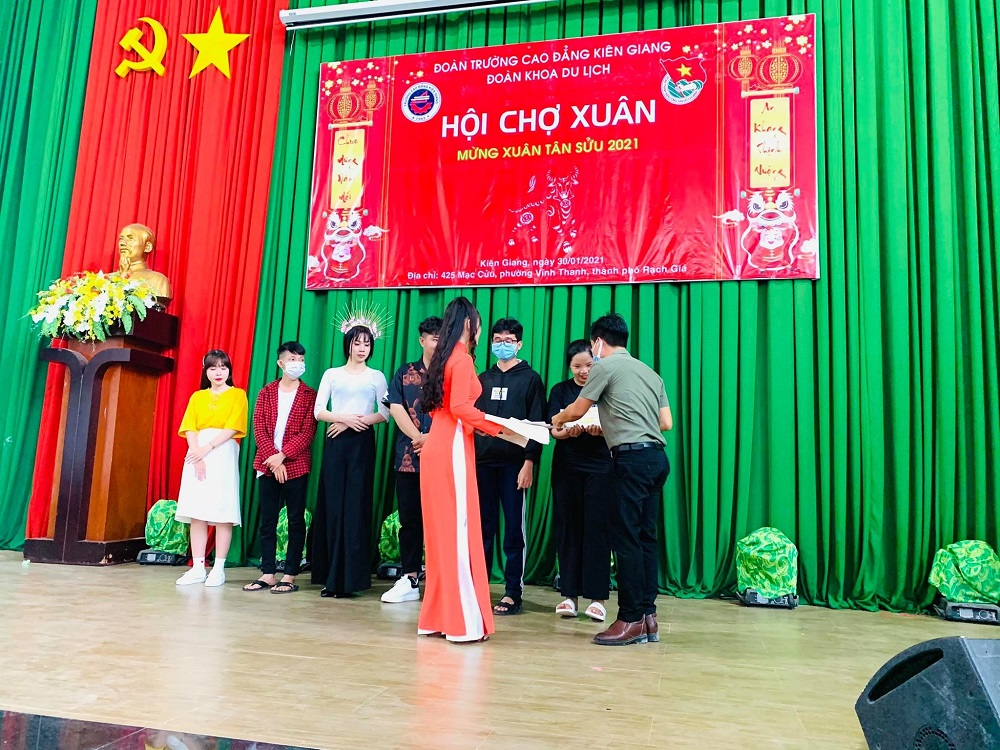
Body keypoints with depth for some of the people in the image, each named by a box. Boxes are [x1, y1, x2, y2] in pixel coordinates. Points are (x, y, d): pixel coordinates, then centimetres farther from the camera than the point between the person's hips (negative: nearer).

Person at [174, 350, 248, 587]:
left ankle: (219, 569, -1)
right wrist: (197, 455, -11)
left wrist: (207, 448, -16)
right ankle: (198, 568, 4)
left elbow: (232, 428, -6)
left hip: (223, 454, -3)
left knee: (222, 513, -6)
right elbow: (190, 429, 5)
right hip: (196, 455, 3)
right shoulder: (197, 397, 16)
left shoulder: (237, 395, 6)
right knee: (196, 513, 0)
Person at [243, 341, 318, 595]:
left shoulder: (310, 396, 3)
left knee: (295, 521, 1)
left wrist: (282, 456, -15)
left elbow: (307, 432, -5)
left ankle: (290, 576, 6)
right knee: (267, 521, 6)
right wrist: (272, 457, -11)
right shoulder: (266, 392, 11)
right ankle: (267, 575, 12)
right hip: (267, 465, 3)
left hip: (296, 465, -3)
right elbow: (259, 428, 2)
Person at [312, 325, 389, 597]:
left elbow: (384, 414, -1)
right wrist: (344, 418, -12)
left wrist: (352, 423, -9)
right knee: (332, 505, -1)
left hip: (362, 443, -1)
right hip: (335, 442, 1)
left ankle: (349, 577, -2)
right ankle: (331, 576, 5)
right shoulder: (331, 374, 12)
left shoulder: (376, 377, 9)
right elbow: (318, 411, 5)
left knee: (356, 506, -5)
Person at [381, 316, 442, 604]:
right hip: (409, 457, 3)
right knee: (409, 519, 7)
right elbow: (396, 409, 2)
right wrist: (419, 438, -10)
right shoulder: (404, 373, 12)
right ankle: (409, 580, 15)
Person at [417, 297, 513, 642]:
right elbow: (460, 407, -18)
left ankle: (438, 617, 18)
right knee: (459, 529, -6)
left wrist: (479, 425, 15)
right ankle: (464, 621, -1)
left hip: (437, 446, 9)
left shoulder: (444, 357, 17)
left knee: (441, 529, 11)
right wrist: (498, 427, -11)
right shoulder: (462, 358, -9)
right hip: (453, 448, -9)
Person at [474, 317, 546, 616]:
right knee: (483, 527, 7)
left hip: (514, 463, -4)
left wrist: (529, 462, -11)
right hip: (482, 461, 4)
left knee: (514, 529, 0)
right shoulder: (482, 379, 16)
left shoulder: (531, 379, 4)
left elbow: (537, 424, -2)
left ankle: (512, 593, 6)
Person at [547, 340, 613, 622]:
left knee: (597, 529, -3)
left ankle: (597, 597, 2)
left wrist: (600, 430, -23)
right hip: (567, 466, 2)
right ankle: (569, 594, 9)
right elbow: (554, 430, 0)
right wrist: (569, 431, -22)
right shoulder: (560, 390, 8)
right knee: (568, 528, 2)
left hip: (600, 467, -1)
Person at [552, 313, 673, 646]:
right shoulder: (649, 372, 20)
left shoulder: (606, 366, -1)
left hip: (632, 457, -8)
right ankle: (648, 616, 12)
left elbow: (577, 410, 7)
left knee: (626, 538, -5)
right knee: (645, 537, 9)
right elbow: (667, 422, 18)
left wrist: (558, 419, 30)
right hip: (657, 457, 8)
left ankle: (631, 619, -3)